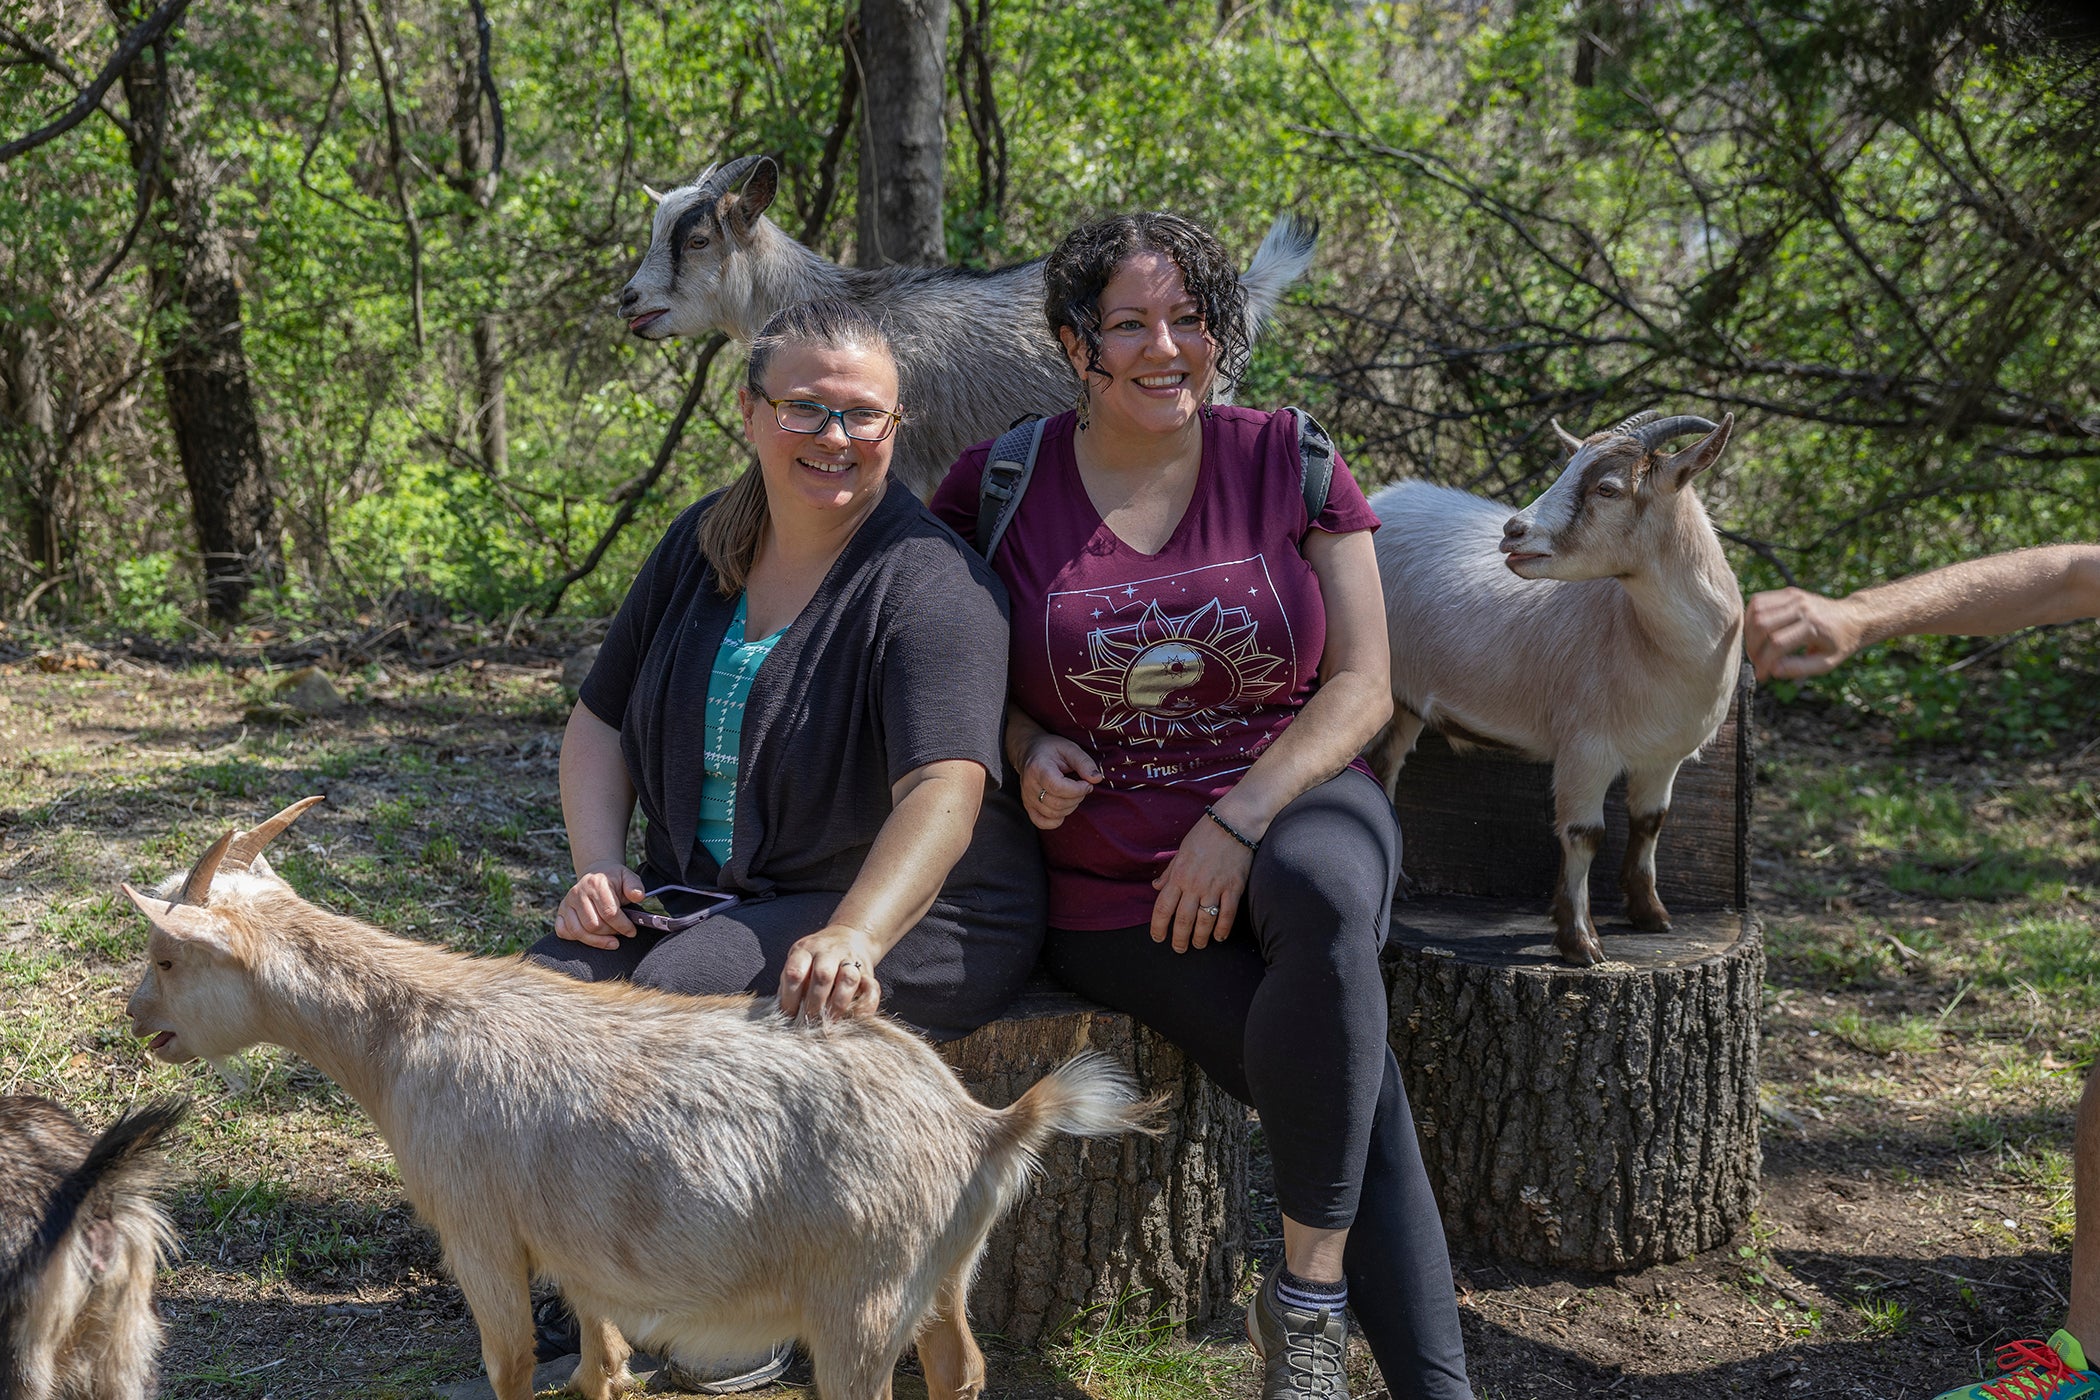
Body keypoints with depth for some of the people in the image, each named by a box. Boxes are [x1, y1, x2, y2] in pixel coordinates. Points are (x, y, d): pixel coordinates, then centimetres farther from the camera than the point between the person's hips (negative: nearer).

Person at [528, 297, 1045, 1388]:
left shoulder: (927, 582, -16)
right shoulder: (701, 546, 7)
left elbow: (945, 788, -30)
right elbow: (600, 720, 15)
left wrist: (854, 936, -47)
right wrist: (598, 868, -4)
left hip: (907, 910, -6)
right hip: (701, 890, 6)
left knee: (684, 999, -31)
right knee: (549, 989, -20)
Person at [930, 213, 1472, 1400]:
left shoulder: (1285, 461, 2)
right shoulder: (1001, 488, 1)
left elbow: (1362, 687, -1)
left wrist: (1239, 822, -15)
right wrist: (1025, 747, -9)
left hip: (1295, 808, 1)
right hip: (1117, 889, -1)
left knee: (1321, 894, -37)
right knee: (1359, 1091, -23)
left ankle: (1307, 1295, -25)